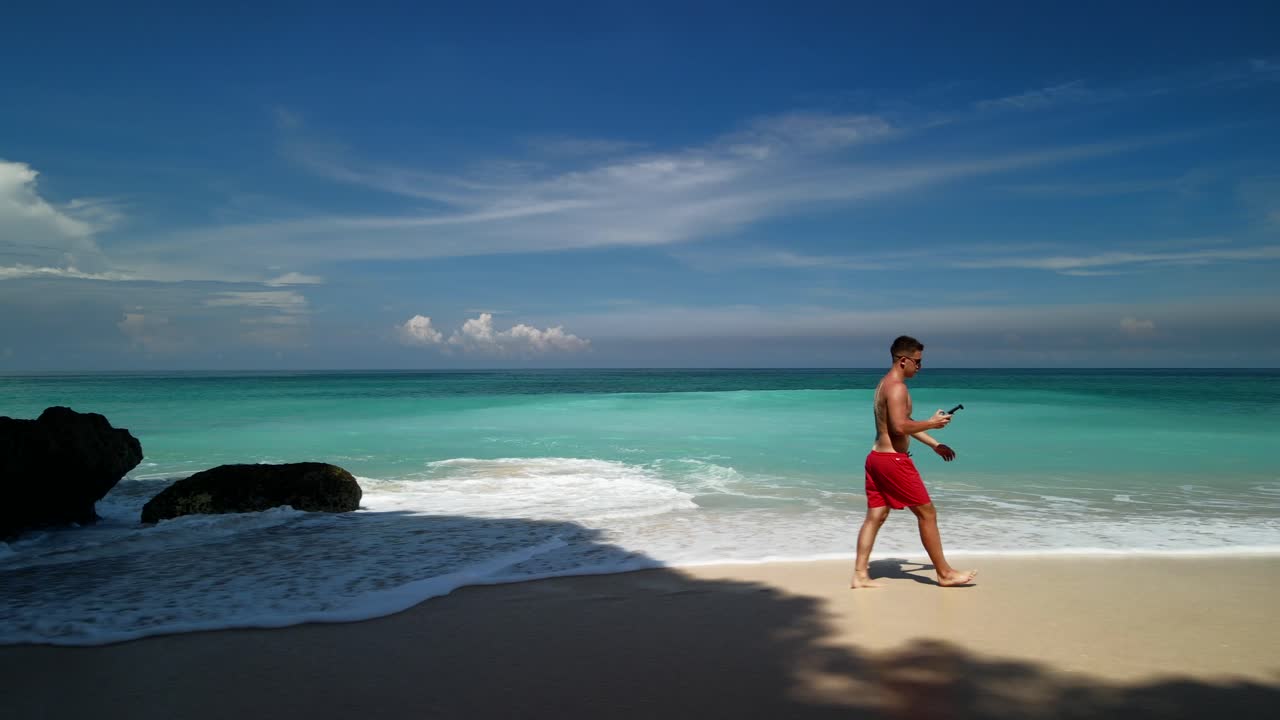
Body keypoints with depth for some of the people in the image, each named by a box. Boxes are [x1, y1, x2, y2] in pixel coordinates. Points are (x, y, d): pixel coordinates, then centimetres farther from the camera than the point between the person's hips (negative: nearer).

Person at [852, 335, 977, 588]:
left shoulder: (886, 383, 18)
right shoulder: (897, 387, -15)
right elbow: (900, 427, -25)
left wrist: (934, 444, 23)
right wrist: (932, 423, -12)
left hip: (877, 456, 10)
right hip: (893, 460, -10)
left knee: (875, 516, 9)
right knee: (927, 513, 2)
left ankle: (860, 574, 8)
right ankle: (945, 573, 12)